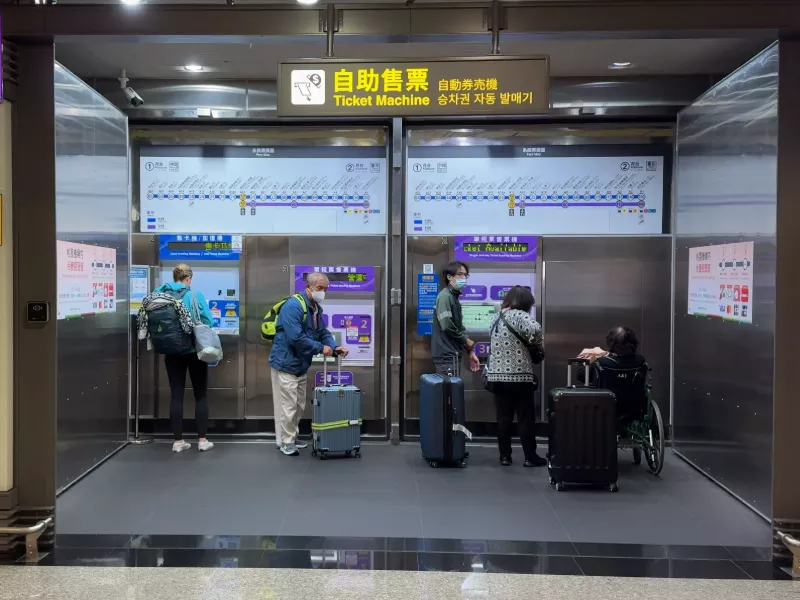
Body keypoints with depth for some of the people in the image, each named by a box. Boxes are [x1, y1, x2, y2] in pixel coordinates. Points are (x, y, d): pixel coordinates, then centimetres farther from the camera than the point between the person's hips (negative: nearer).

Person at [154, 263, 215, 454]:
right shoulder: (194, 295, -10)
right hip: (194, 351, -3)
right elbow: (208, 322, -12)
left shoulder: (159, 295, 0)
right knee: (201, 395, 7)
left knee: (176, 395, 8)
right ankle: (202, 440, 9)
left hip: (171, 352, 3)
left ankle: (178, 441, 11)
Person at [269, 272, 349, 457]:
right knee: (287, 405, -1)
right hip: (286, 364, -10)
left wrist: (334, 347, -11)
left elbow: (323, 332, 8)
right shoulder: (293, 306, -23)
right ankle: (285, 441, 12)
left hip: (301, 365, 10)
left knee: (299, 405, 18)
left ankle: (291, 438, 31)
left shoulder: (316, 309, 9)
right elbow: (296, 337, -30)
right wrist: (320, 348, -22)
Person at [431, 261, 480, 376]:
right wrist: (466, 340, -8)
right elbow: (447, 326, -22)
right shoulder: (445, 296, -12)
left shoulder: (454, 297, 16)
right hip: (447, 355, -9)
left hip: (453, 354, 9)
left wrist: (470, 352, 14)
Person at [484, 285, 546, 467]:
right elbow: (535, 330, -30)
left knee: (503, 418, 10)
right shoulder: (518, 316, -12)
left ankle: (505, 456, 15)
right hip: (520, 377, -6)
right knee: (526, 419, 5)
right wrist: (539, 347, -11)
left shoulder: (497, 317, 12)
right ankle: (530, 457, 12)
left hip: (497, 376, 6)